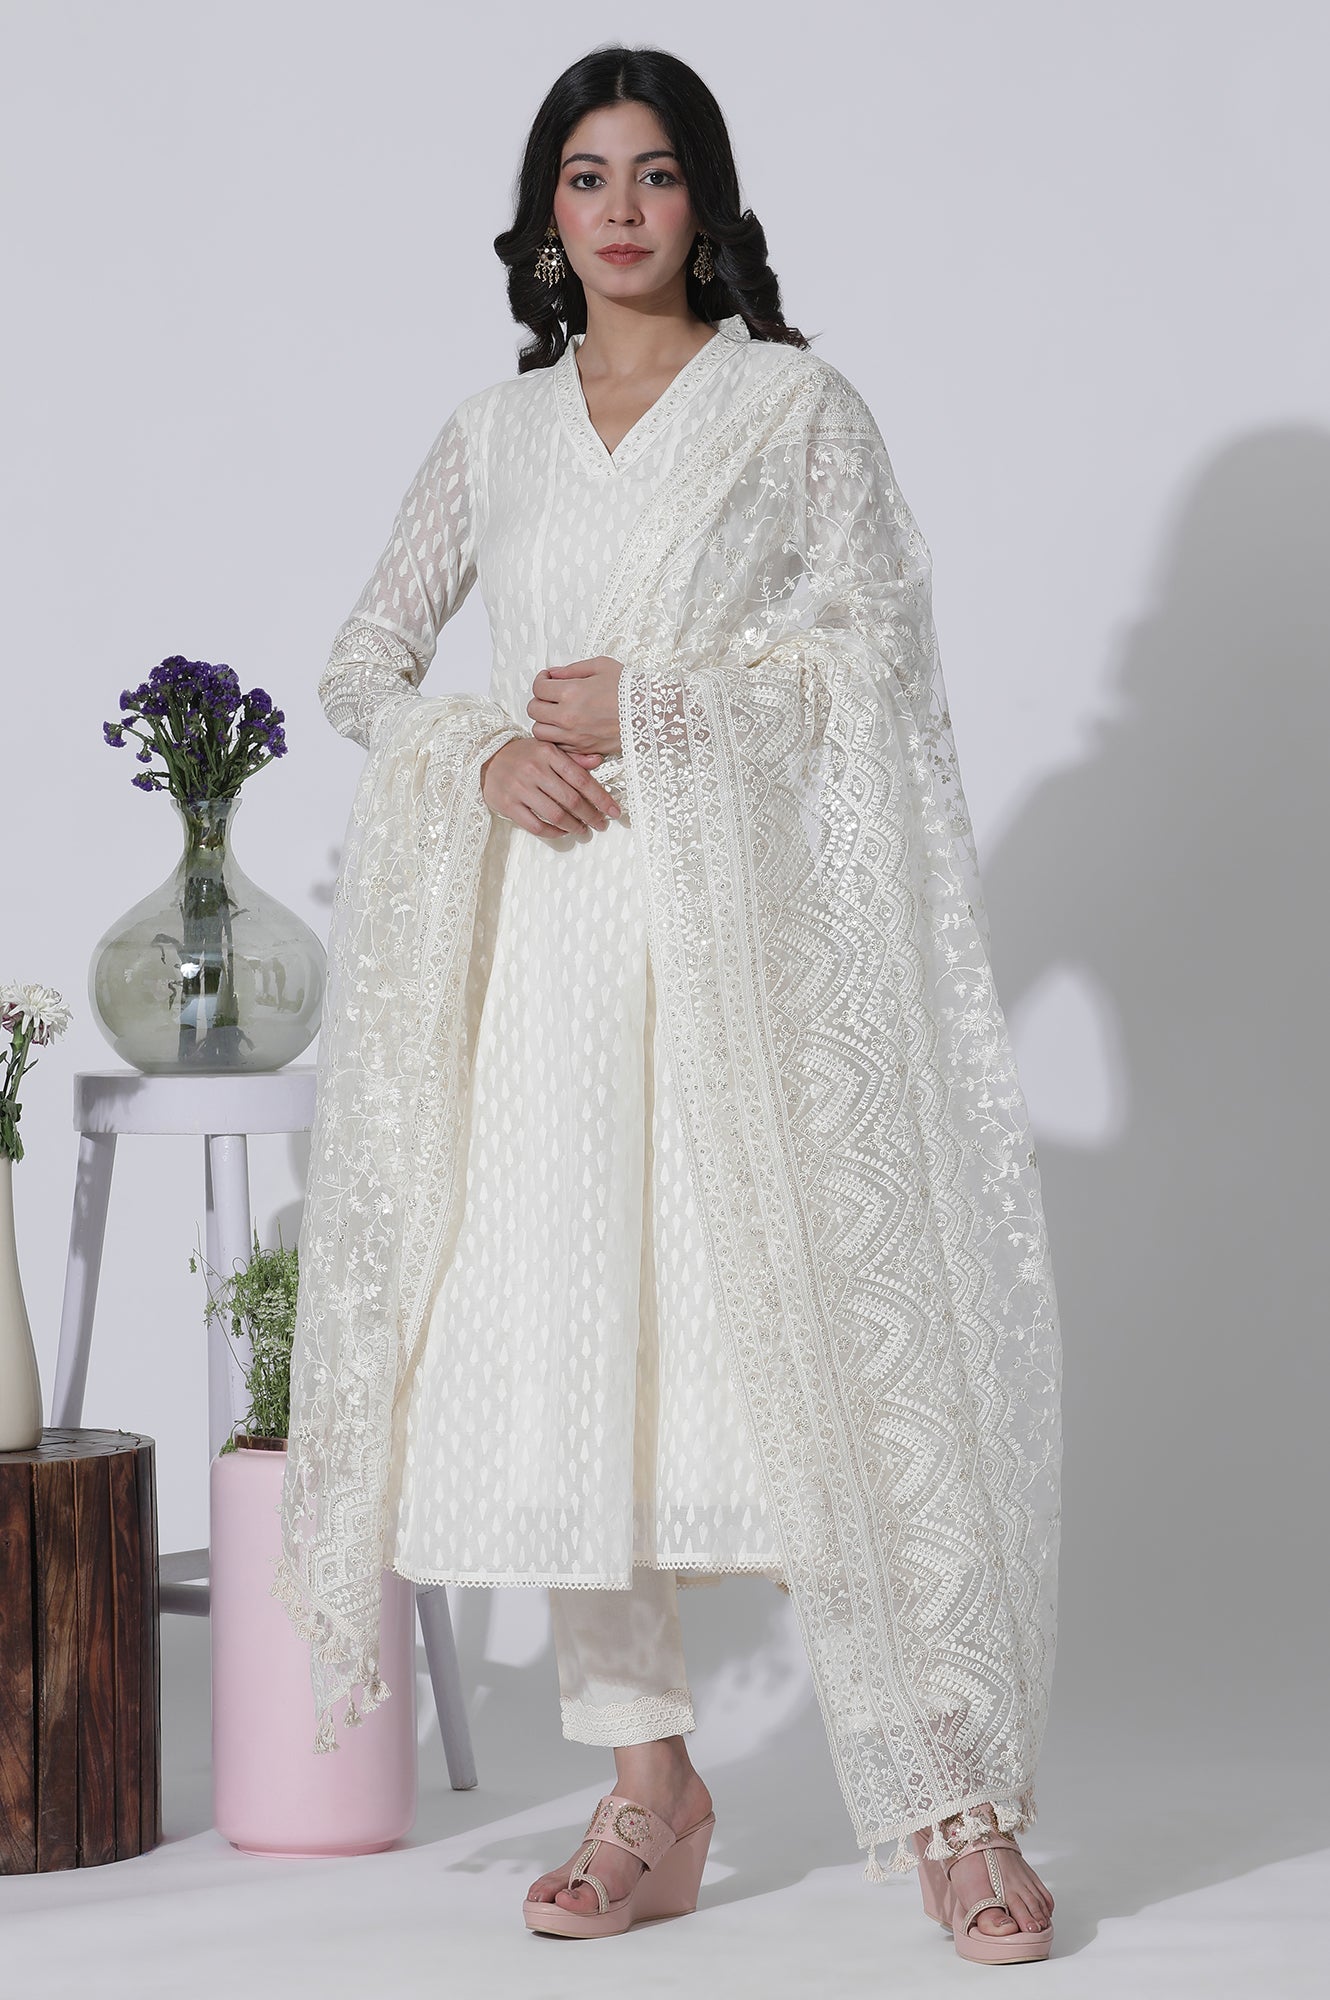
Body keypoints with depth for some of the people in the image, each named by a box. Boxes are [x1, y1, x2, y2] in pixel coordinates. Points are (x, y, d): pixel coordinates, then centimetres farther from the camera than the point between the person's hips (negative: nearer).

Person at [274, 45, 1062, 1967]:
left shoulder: (798, 403, 6)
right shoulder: (492, 434, 15)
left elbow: (877, 643, -2)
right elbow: (365, 660, 16)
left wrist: (648, 702, -10)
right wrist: (487, 751, -4)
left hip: (743, 924, -3)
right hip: (548, 929, 4)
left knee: (810, 1327, -9)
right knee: (563, 1340, 0)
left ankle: (946, 1799, -4)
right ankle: (649, 1790, 9)